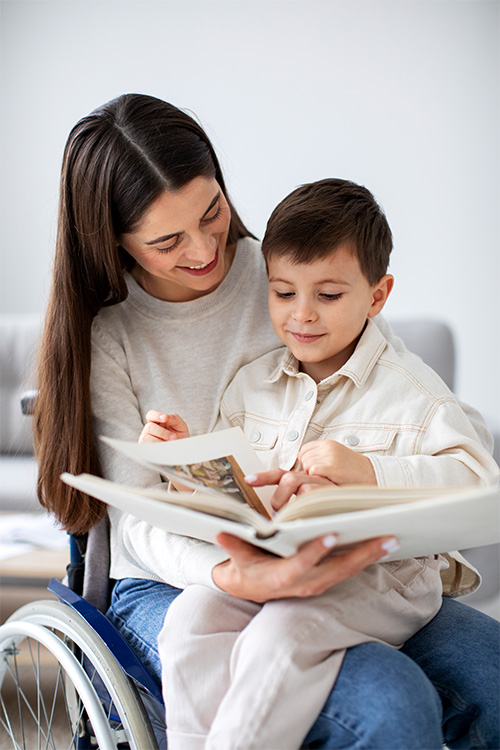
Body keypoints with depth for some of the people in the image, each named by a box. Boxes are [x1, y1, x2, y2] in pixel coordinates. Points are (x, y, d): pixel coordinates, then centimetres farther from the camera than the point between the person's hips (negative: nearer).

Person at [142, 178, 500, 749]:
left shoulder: (410, 392, -3)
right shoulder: (250, 386, 13)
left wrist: (368, 471, -27)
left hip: (378, 578, -5)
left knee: (280, 633, -31)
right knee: (191, 616, -22)